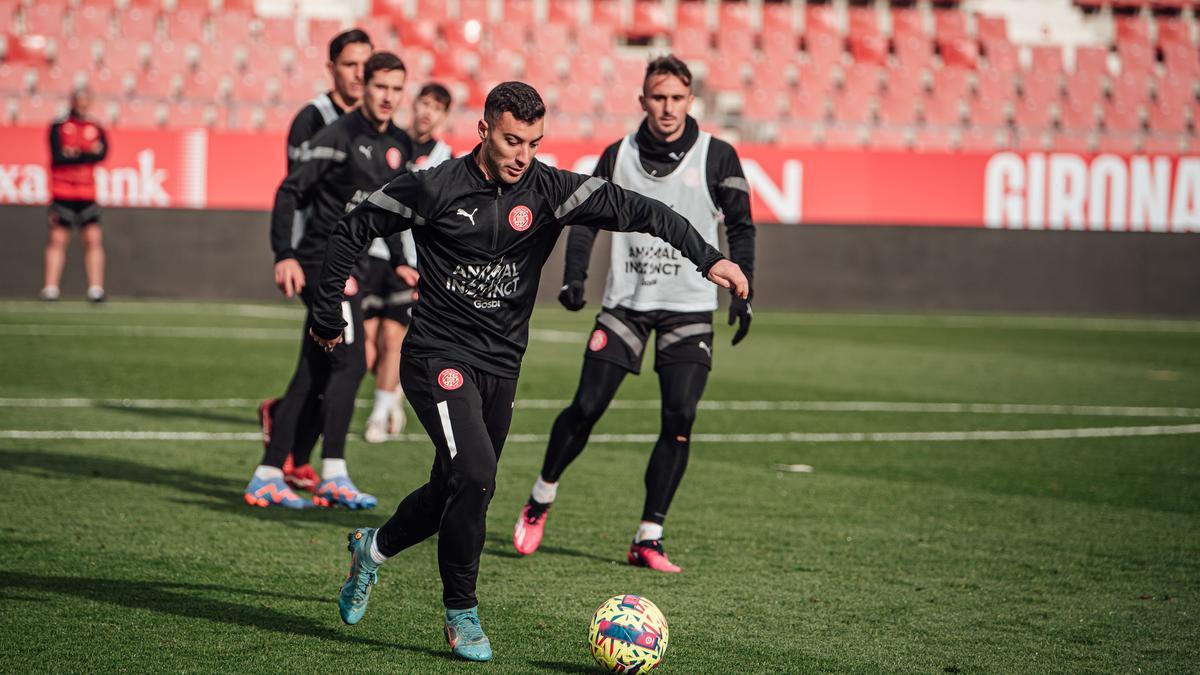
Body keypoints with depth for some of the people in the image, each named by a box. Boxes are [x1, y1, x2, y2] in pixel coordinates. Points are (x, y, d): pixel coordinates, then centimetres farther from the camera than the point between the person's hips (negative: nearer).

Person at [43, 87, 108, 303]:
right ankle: (50, 288, -3)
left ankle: (95, 288, -4)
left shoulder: (96, 128, 10)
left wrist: (75, 154, -13)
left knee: (93, 238, -4)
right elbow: (58, 157, -12)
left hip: (87, 194, 3)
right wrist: (88, 154, -8)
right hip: (62, 193, -3)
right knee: (58, 238, -4)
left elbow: (102, 154, -6)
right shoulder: (58, 127, 1)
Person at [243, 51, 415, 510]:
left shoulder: (399, 146, 13)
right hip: (323, 261, -8)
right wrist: (285, 256, -19)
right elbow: (290, 191, -12)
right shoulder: (339, 136, -11)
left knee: (313, 378, 6)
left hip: (351, 267, 8)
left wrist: (399, 263, 22)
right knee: (350, 363, -14)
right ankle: (332, 476, -11)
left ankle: (267, 477, 8)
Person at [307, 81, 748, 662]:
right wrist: (328, 318, 5)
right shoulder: (434, 189, -10)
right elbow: (352, 232, 2)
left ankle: (372, 549, 42)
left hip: (501, 368, 5)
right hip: (438, 358, -5)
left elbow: (629, 208, -15)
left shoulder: (549, 190, -4)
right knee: (474, 475, -21)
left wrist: (706, 256, -29)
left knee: (455, 493, 12)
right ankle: (461, 613, -5)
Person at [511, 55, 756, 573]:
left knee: (679, 419, -11)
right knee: (586, 407, -6)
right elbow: (587, 218, 10)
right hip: (626, 302, 1)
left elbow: (740, 227, 5)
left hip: (689, 308, -1)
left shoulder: (716, 157, 0)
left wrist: (742, 294, -4)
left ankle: (649, 537, -2)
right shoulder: (619, 156, 4)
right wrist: (574, 277, -4)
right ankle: (541, 498, 18)